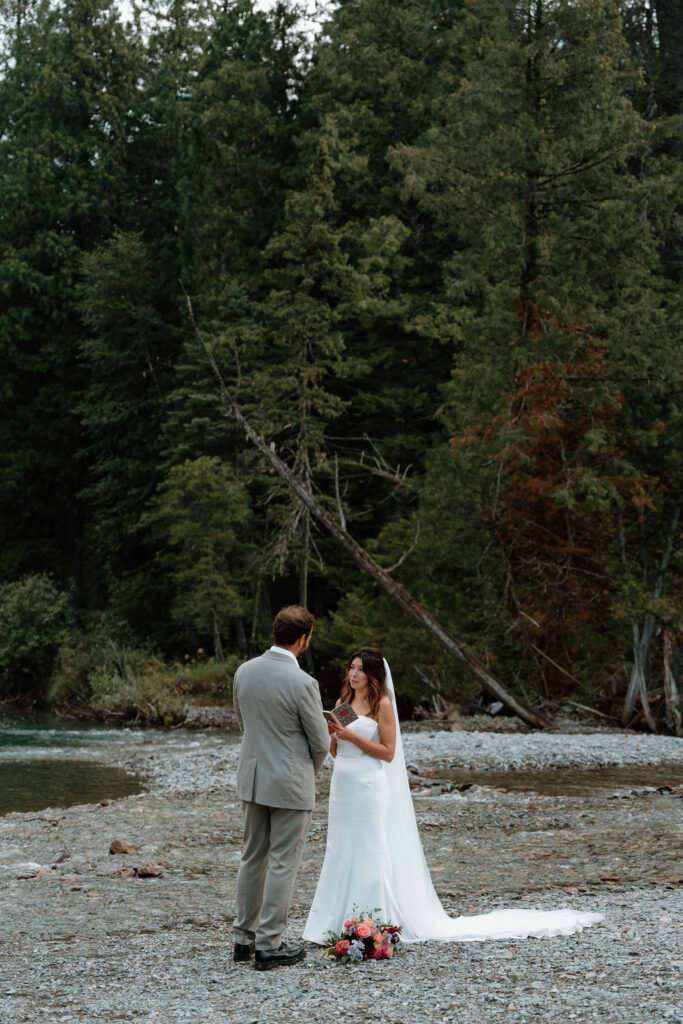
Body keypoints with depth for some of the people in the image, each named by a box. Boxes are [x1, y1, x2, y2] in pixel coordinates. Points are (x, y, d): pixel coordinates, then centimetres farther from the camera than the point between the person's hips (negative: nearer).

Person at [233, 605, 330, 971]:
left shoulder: (243, 672, -1)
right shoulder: (302, 683, -20)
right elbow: (320, 743, -11)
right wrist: (308, 772, 10)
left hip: (252, 778, 6)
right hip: (290, 783, -6)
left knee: (252, 857, 16)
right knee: (282, 864, 3)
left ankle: (244, 937, 24)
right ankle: (268, 946, 7)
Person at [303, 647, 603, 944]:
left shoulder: (382, 704, -6)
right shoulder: (342, 703, 13)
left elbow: (387, 752, -11)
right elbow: (335, 751, 15)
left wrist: (352, 736, -16)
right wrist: (333, 734, -5)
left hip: (369, 787, -7)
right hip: (342, 786, 7)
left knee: (367, 853, -5)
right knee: (340, 853, 9)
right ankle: (340, 920, 15)